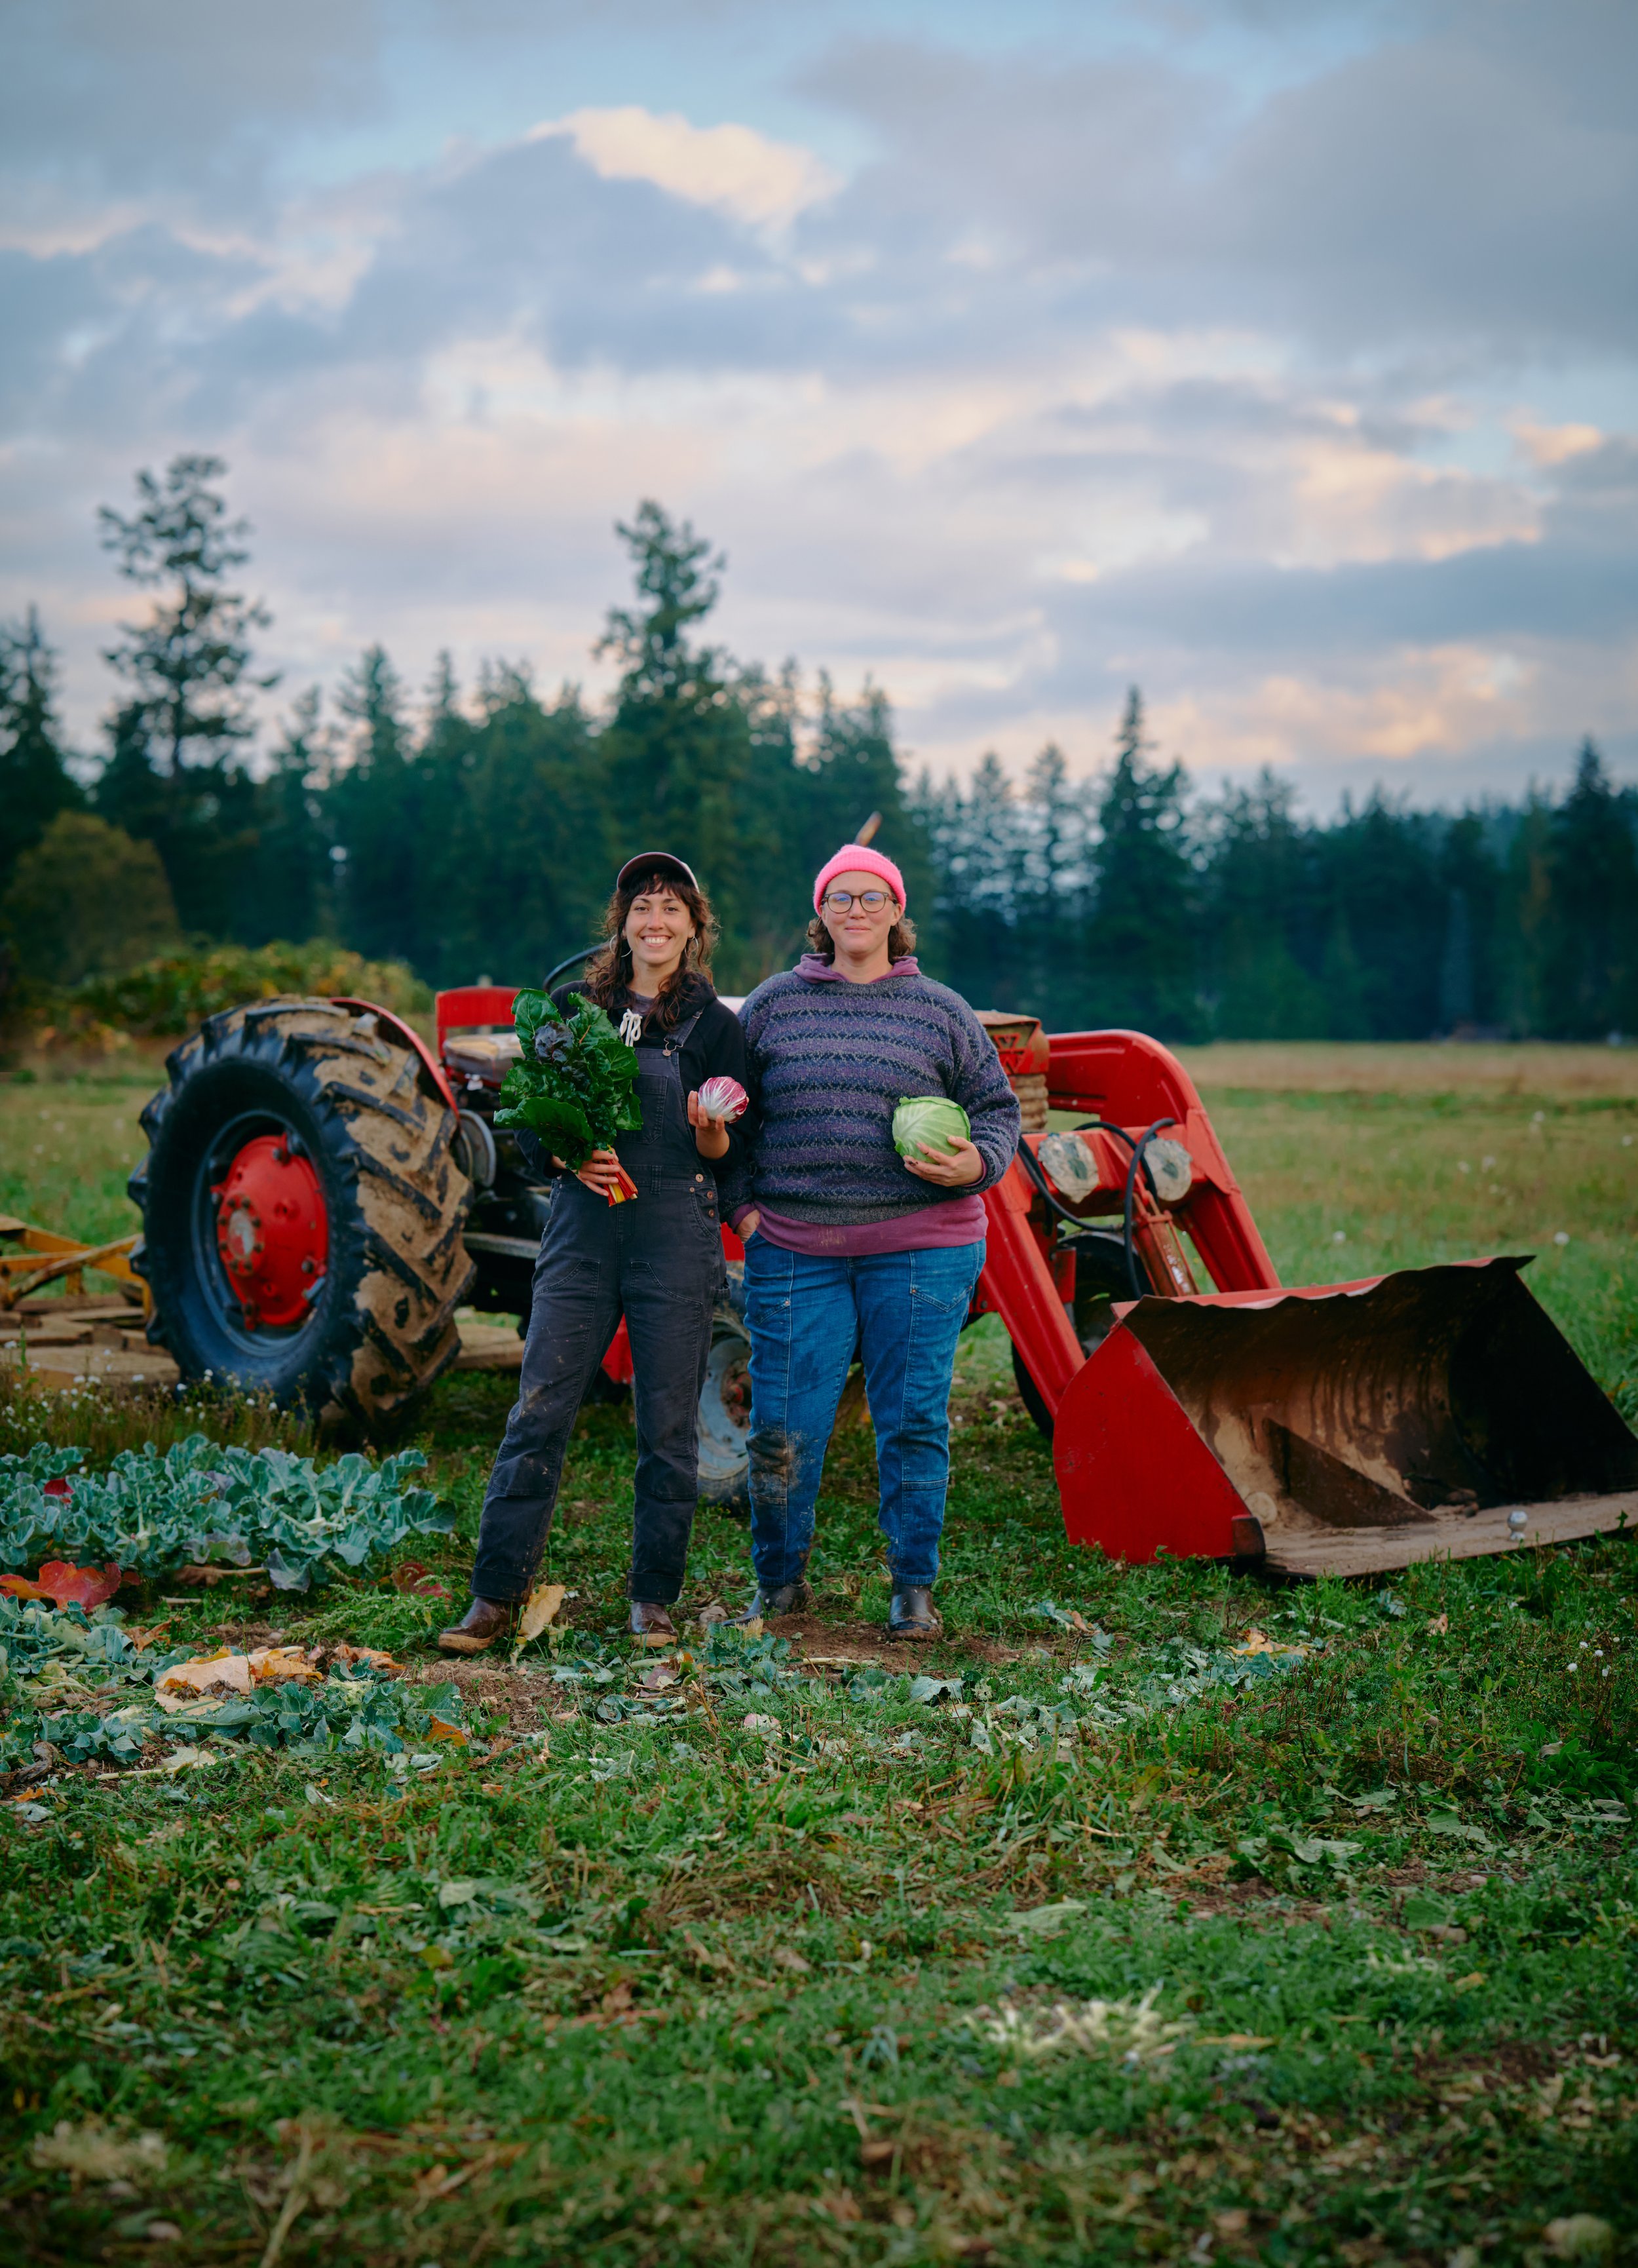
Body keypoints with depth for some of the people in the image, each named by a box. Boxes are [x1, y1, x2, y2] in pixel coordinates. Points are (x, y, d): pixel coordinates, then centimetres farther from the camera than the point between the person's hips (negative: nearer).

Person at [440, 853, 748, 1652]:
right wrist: (570, 1158, -10)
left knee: (668, 1429, 3)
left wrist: (710, 1133, -18)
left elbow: (733, 1158, 4)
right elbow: (528, 1122, 10)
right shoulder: (574, 1009, 10)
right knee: (537, 1415, -2)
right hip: (582, 1232, 1)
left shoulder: (715, 1026, 5)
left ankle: (654, 1601, 15)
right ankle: (495, 1597, 6)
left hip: (677, 1236, -1)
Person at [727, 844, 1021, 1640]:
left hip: (919, 1251, 0)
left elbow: (998, 1108, 10)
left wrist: (976, 1163, -10)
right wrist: (741, 1203, 3)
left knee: (913, 1423, 3)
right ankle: (779, 1581, 20)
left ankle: (913, 1589, 16)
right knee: (782, 1427, 2)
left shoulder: (940, 1012, 6)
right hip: (795, 1250, 1)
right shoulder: (774, 1005, 8)